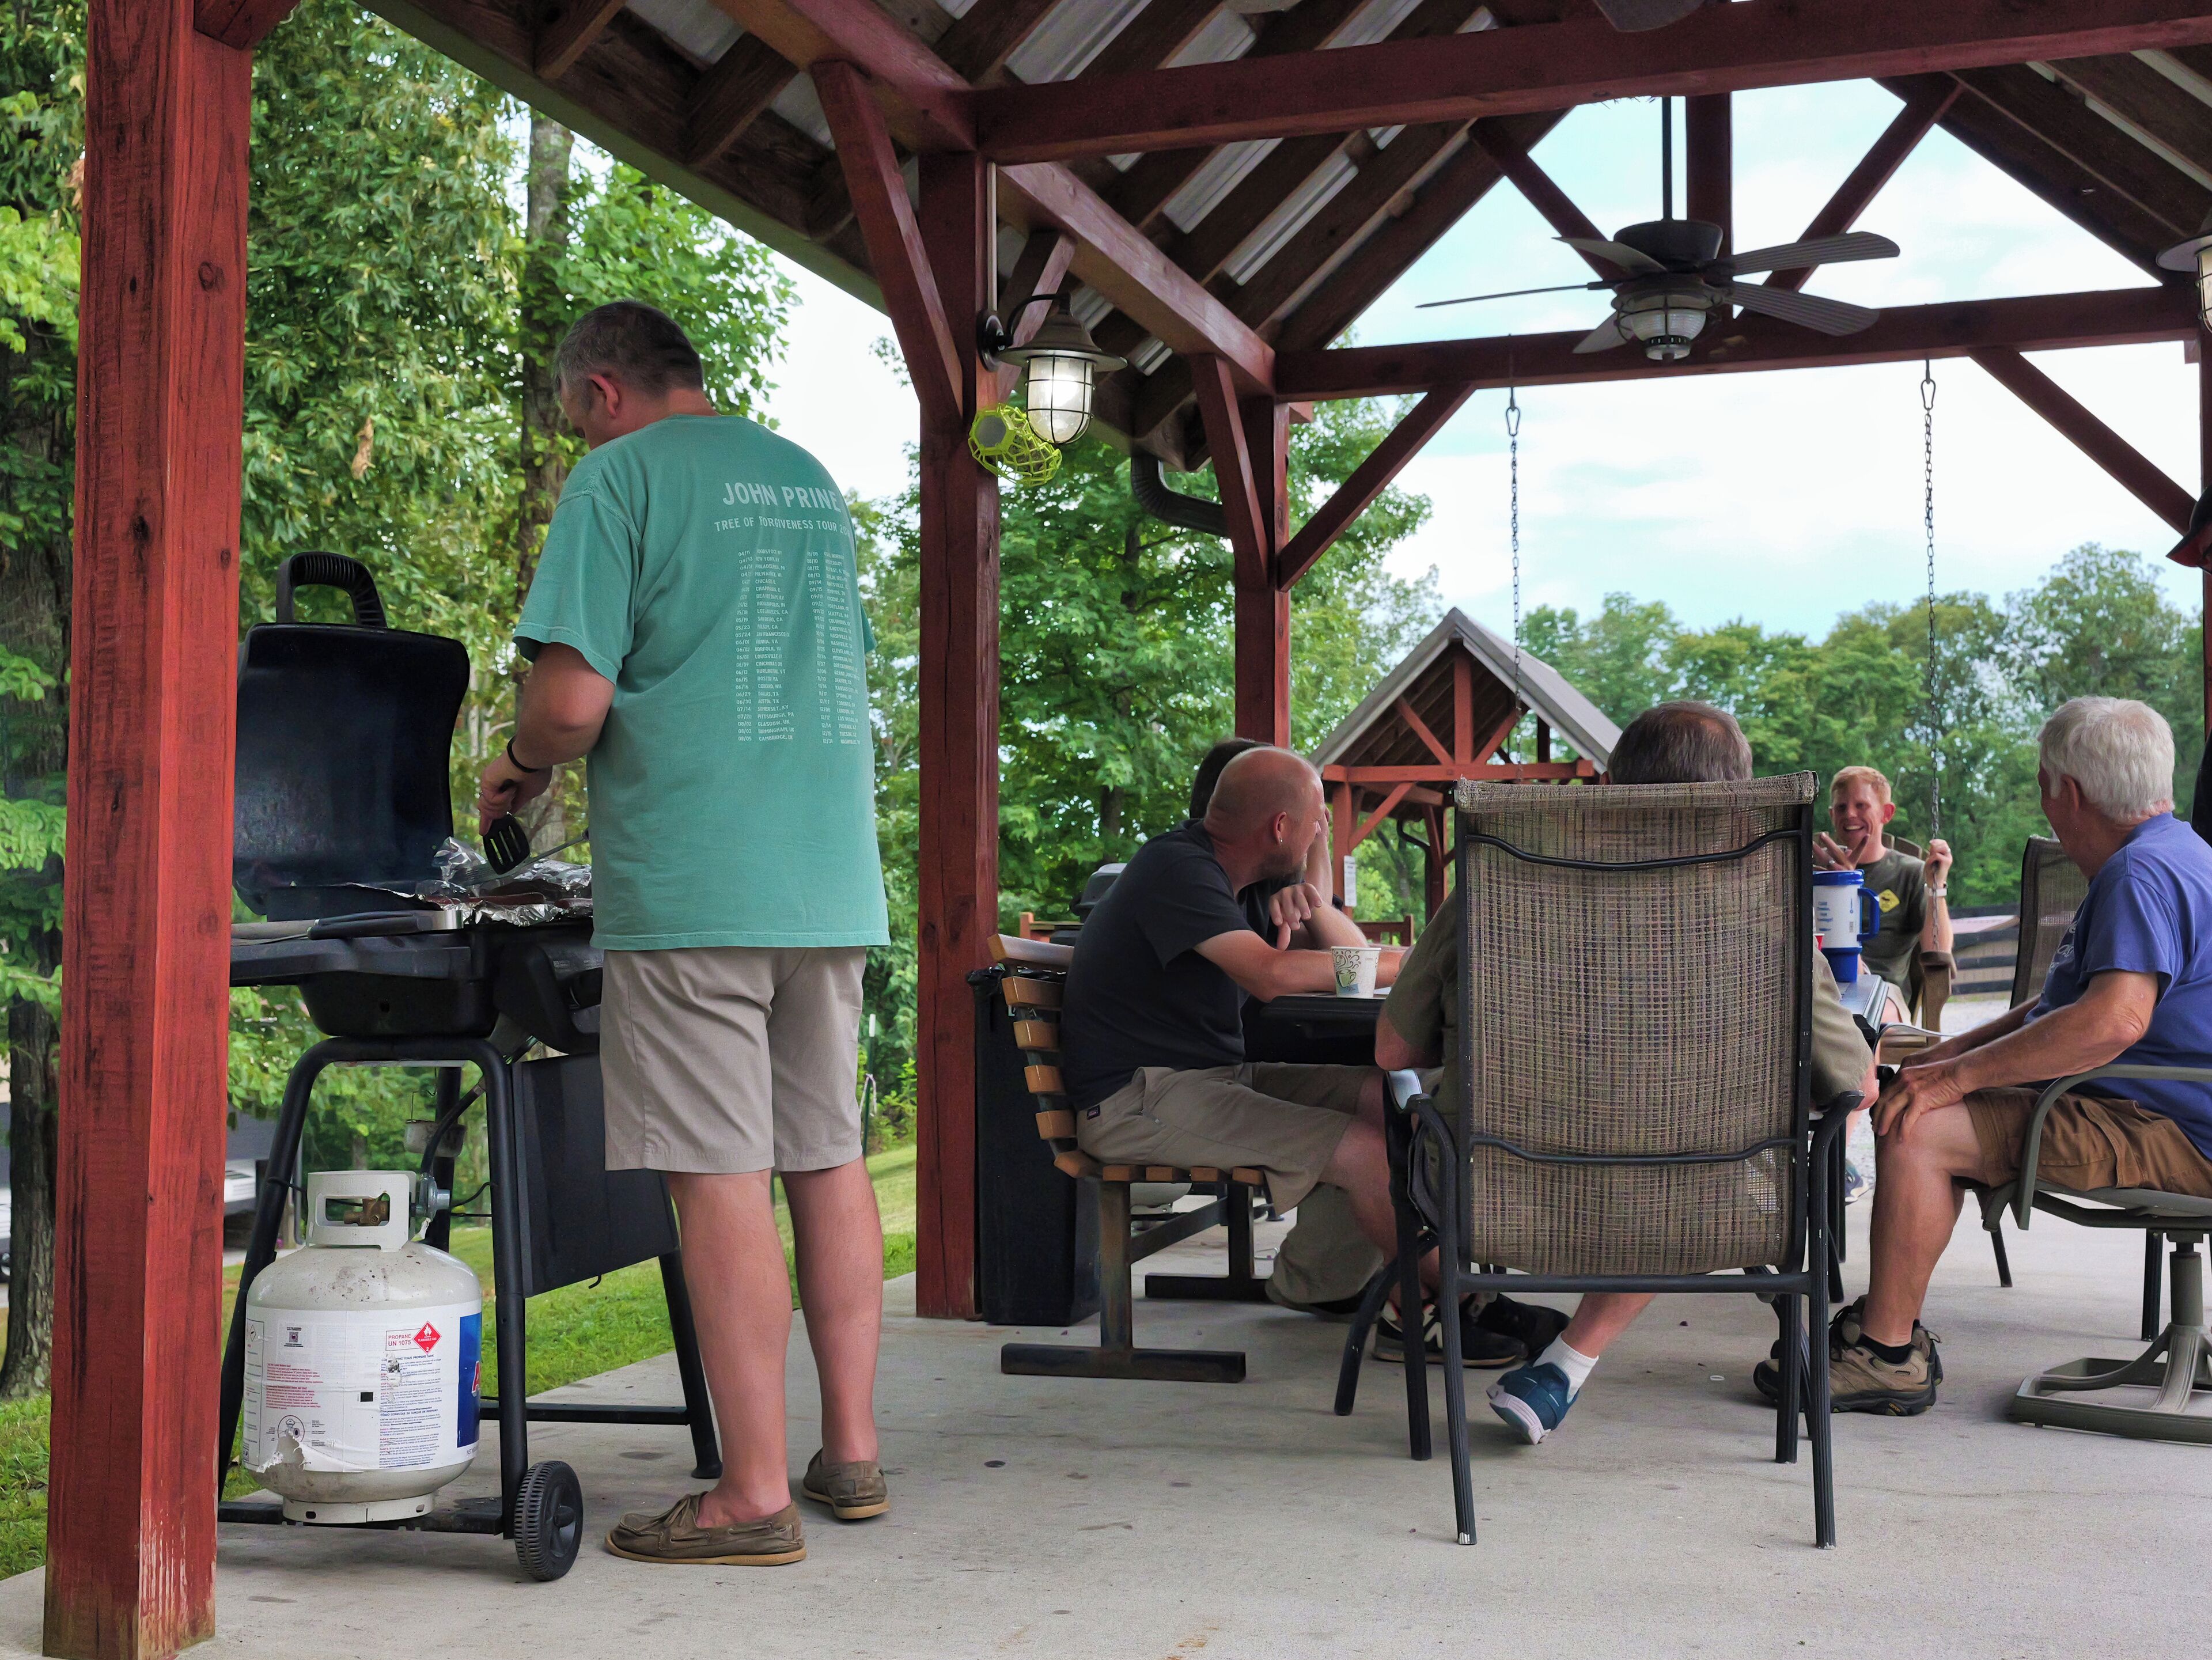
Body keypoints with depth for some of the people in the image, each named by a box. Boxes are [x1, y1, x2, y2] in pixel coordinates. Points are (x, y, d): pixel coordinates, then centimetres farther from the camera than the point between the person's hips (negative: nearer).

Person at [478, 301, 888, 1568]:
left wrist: (520, 770, 8)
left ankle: (756, 1496, 0)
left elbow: (574, 700, -14)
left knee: (722, 1177, -4)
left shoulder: (621, 476, -4)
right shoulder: (812, 480, 18)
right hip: (834, 879, 7)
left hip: (690, 882, -7)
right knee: (830, 1158, 11)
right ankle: (852, 1453, 19)